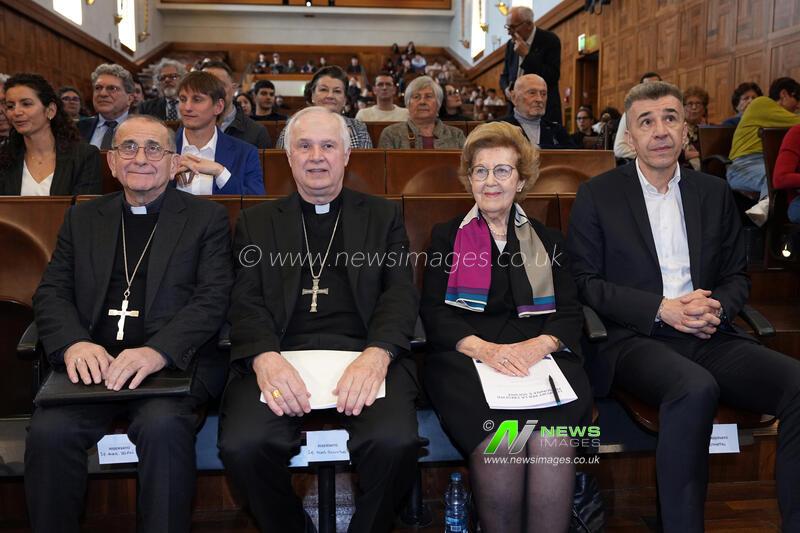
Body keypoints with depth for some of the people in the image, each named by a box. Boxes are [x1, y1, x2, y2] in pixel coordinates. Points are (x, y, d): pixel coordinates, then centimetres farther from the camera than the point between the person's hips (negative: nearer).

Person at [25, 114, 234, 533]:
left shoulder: (207, 218, 8)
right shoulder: (82, 219, 19)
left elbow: (213, 298, -3)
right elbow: (52, 292, 11)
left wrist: (157, 351, -20)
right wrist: (74, 344, -12)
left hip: (174, 364, -2)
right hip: (91, 363, 3)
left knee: (163, 425, -32)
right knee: (48, 430, -25)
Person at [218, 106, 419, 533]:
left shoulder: (383, 216, 17)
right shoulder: (257, 222, 19)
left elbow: (400, 294, 5)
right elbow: (246, 302, 7)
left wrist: (377, 354, -16)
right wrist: (264, 357, -16)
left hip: (364, 354, 0)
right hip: (281, 357, 1)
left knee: (396, 441, -29)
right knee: (242, 445, -26)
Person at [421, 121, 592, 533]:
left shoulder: (548, 240, 21)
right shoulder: (446, 236, 17)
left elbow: (570, 313, 10)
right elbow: (433, 313, 5)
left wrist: (539, 344, -14)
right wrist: (483, 347, -14)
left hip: (540, 356, 1)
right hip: (464, 357, -1)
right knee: (497, 441, -31)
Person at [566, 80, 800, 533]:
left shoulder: (715, 194, 16)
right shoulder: (598, 195, 5)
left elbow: (738, 276, 19)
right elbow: (584, 282, 0)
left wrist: (717, 308, -6)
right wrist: (661, 309, -12)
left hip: (710, 336, 4)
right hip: (634, 338, -4)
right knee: (696, 388, -36)